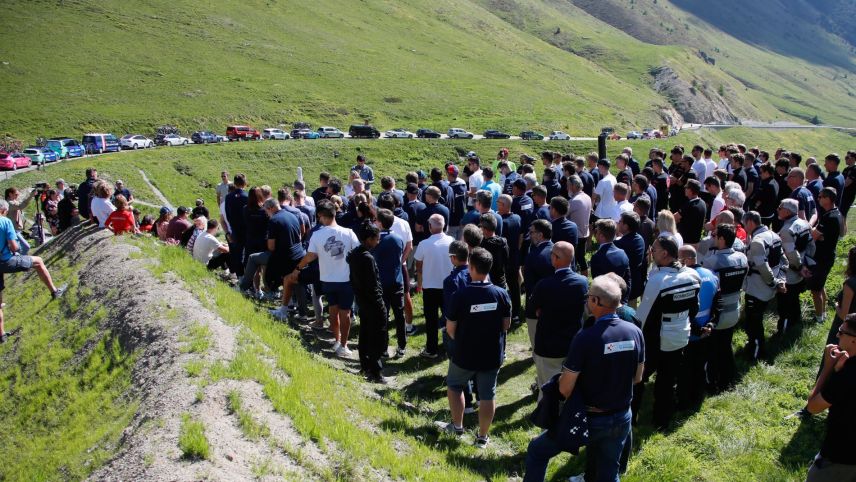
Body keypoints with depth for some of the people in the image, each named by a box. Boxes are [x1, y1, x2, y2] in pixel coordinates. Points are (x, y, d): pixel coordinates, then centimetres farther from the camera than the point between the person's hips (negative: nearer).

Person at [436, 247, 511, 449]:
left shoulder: (461, 295, -19)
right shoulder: (501, 294, -10)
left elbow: (450, 329, -10)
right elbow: (506, 325, 0)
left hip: (465, 355, -2)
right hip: (493, 355, 2)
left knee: (454, 385, 23)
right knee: (487, 395, 13)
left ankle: (457, 426, 32)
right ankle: (482, 437, 22)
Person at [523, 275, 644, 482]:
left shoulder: (586, 338, -25)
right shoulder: (635, 332, -8)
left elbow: (565, 389, -19)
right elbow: (637, 377, 6)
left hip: (589, 419, -5)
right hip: (621, 419, 5)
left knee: (536, 451, 14)